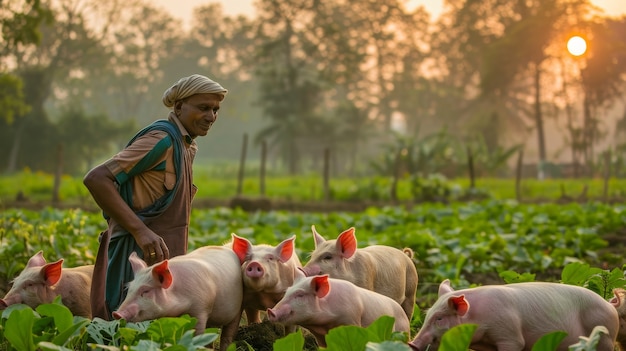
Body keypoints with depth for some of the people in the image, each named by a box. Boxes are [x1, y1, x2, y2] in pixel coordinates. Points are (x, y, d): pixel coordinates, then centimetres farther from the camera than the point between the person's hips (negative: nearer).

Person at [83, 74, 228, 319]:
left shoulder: (188, 146, 16)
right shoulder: (162, 139, -13)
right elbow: (96, 179, -20)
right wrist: (140, 230, -26)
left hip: (163, 259, 9)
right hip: (140, 257, -9)